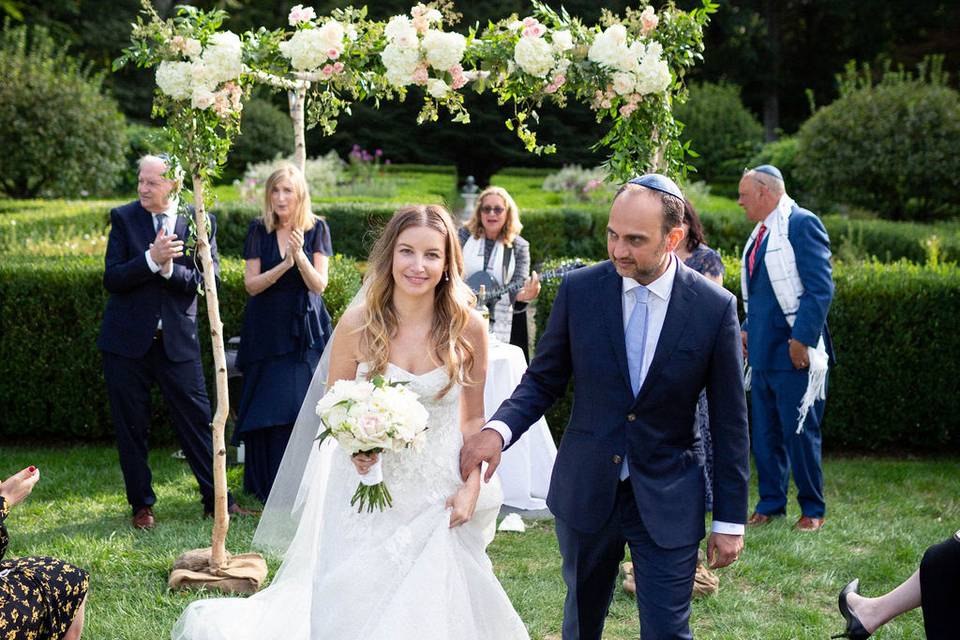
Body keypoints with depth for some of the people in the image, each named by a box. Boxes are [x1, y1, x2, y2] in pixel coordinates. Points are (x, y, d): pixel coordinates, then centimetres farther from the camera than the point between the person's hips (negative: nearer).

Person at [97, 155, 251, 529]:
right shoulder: (124, 218, -1)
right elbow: (112, 279, -9)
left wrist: (170, 269, -20)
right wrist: (151, 259, -23)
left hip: (177, 340, 0)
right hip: (127, 341, 0)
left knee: (197, 420, 2)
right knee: (131, 427, 7)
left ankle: (216, 500, 12)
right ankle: (142, 505, 20)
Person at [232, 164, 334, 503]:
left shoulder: (316, 229, -1)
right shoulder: (259, 230, -1)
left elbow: (319, 285, -7)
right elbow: (252, 284, -5)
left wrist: (300, 256, -23)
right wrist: (284, 265, -20)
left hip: (304, 332, 0)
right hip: (267, 332, 1)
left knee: (300, 408, -4)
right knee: (267, 409, 2)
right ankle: (267, 487, 13)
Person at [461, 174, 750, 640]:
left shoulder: (715, 308, -10)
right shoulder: (579, 289, -6)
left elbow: (729, 422, -4)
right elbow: (542, 381, 0)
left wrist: (730, 519, -2)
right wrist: (498, 428, -20)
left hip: (668, 501, -2)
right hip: (586, 492, 2)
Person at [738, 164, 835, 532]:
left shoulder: (802, 224, -12)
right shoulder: (761, 232, 15)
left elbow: (820, 288, -17)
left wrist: (802, 340, -21)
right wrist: (748, 330, 15)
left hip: (794, 351, -8)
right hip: (763, 350, 9)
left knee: (799, 432, -1)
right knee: (764, 432, 12)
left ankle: (813, 510, 11)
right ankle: (770, 503, 23)